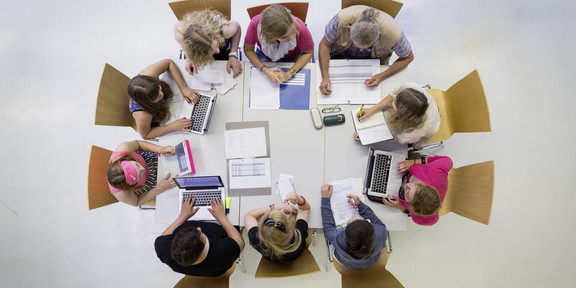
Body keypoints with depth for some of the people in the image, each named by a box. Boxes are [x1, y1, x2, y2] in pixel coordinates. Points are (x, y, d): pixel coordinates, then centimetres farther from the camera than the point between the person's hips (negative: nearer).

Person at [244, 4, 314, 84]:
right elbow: (248, 50, -18)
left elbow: (308, 53, -18)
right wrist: (266, 71, -33)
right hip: (265, 56, 0)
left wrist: (289, 74, -31)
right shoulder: (255, 24, -36)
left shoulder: (300, 27, -37)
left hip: (292, 58, 0)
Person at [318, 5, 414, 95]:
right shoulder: (343, 18, -40)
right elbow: (324, 44, -23)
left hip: (373, 58, 0)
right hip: (343, 54, 0)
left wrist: (382, 76, -31)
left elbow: (408, 57, -18)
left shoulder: (393, 33, -38)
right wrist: (325, 77, -34)